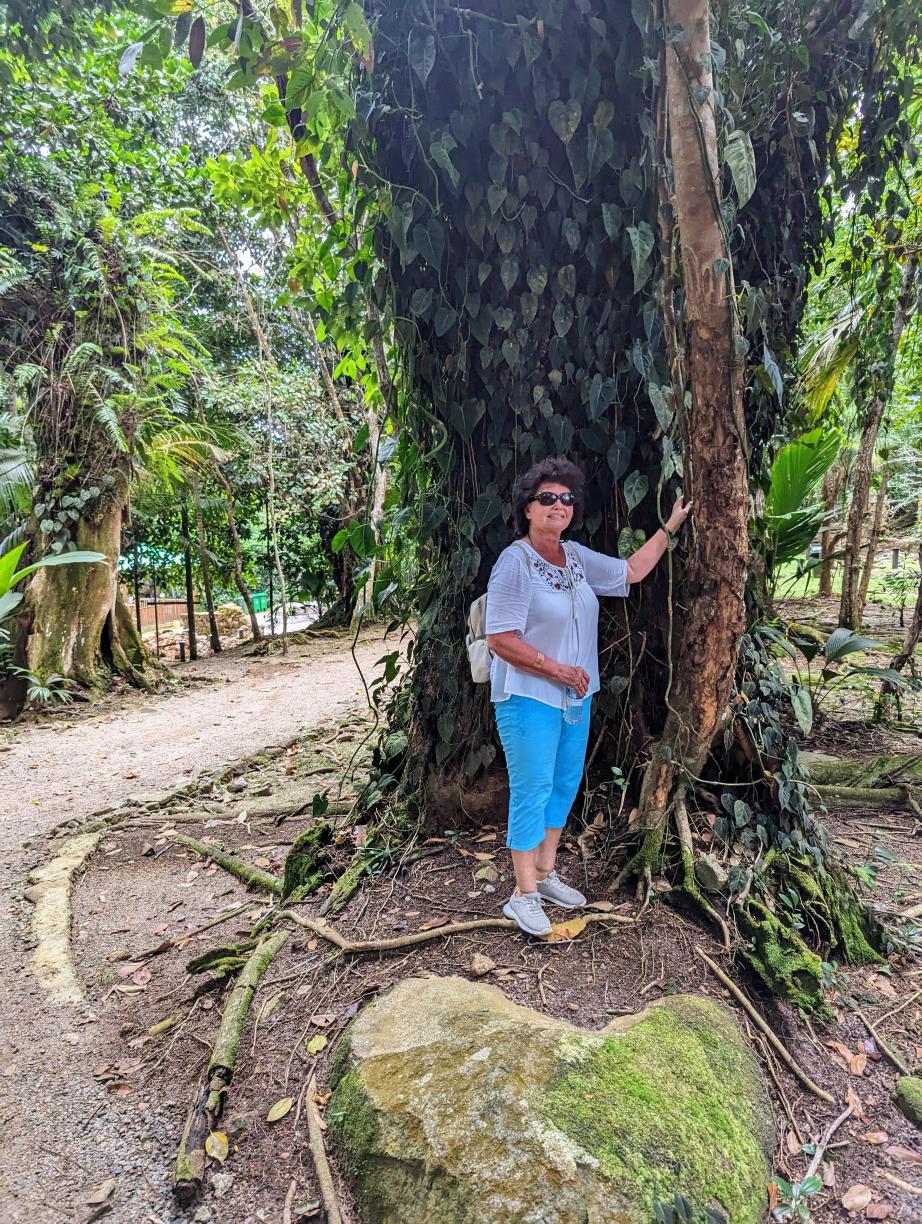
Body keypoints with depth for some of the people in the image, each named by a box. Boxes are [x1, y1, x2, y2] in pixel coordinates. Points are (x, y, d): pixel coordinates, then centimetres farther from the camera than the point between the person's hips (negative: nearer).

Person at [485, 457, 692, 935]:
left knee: (565, 784, 15)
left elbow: (630, 572, 20)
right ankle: (524, 895, 12)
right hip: (529, 698, -8)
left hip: (575, 697, 8)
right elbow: (501, 639, -20)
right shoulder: (515, 562, -16)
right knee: (532, 790, -2)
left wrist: (670, 527, 19)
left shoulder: (577, 557, 8)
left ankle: (545, 874, 32)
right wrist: (557, 669, -16)